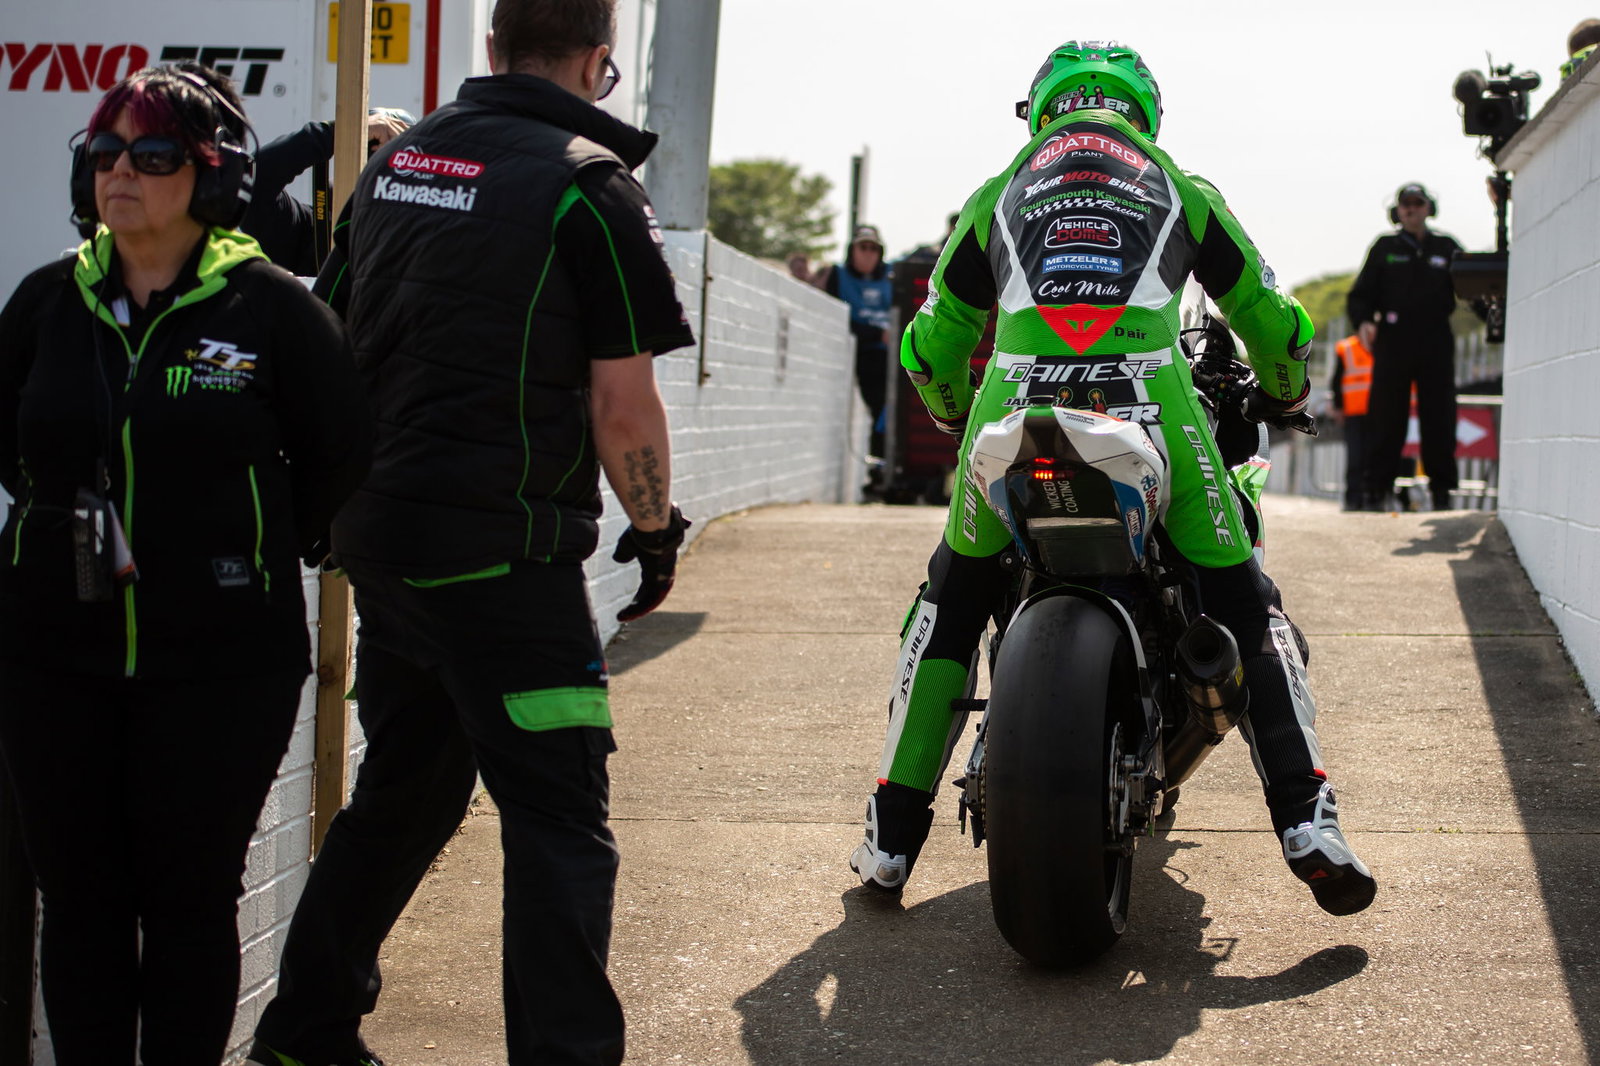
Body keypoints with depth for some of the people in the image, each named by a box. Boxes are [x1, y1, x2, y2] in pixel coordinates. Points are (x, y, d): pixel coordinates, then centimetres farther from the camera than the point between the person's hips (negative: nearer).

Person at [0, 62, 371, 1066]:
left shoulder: (272, 308, -6)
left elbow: (343, 453, 3)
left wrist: (270, 549, 7)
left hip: (220, 658, -3)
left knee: (191, 902, 4)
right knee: (81, 899, 8)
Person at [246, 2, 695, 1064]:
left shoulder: (397, 160, 11)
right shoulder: (586, 181, -10)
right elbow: (623, 404, -12)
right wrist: (656, 530, 3)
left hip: (378, 536, 8)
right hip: (502, 553, -8)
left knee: (403, 789, 21)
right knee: (558, 819, -4)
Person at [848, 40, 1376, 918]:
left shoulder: (1000, 195, 29)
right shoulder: (1180, 190, 27)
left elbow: (933, 346, 34)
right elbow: (1272, 324, 32)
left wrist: (957, 418, 54)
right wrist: (1281, 393, 53)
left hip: (1017, 398, 1)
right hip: (1147, 399, -1)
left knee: (950, 602, 21)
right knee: (1245, 605, 14)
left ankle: (890, 841, 18)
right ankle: (1307, 821, -2)